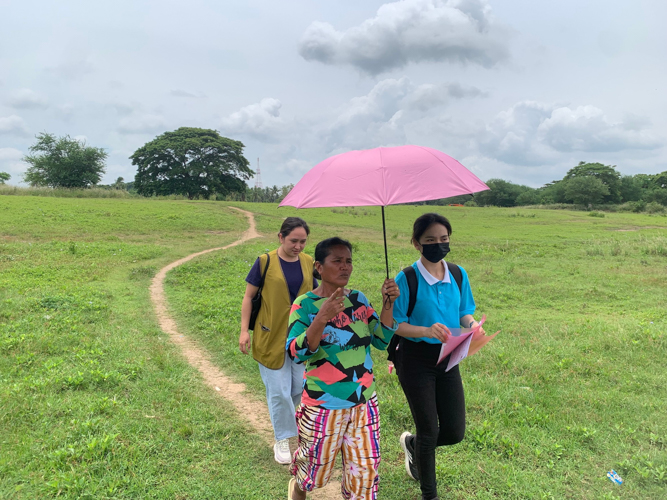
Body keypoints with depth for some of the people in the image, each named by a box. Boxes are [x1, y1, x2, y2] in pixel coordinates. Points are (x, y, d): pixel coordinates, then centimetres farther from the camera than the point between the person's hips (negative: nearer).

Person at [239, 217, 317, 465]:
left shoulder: (308, 262, 2)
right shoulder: (265, 262, -9)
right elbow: (248, 296, -3)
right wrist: (244, 330, -7)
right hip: (271, 337, -4)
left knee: (300, 388, 10)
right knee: (279, 390, 3)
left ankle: (282, 419, 41)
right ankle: (283, 440, 23)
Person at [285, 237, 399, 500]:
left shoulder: (358, 299, 1)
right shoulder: (305, 305, -14)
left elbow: (382, 340, 1)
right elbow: (296, 353, -22)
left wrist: (389, 303, -12)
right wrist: (322, 318, -35)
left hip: (364, 402, 4)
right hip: (323, 406, -4)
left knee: (365, 470, 11)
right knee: (316, 468, 18)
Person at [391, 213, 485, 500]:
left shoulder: (458, 274, 0)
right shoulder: (407, 279, -15)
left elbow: (464, 312, 8)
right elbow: (396, 325, -14)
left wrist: (472, 324, -14)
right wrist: (427, 330, -30)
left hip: (447, 358, 5)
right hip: (415, 360, -5)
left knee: (455, 432, 8)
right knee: (429, 432, 5)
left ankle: (412, 443, 41)